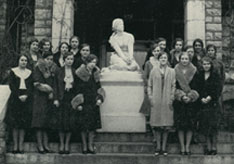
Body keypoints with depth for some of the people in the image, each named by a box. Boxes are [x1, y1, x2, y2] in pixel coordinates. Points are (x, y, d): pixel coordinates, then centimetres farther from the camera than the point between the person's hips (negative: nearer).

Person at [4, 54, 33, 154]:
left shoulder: (29, 72, 11)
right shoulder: (13, 71, 6)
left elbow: (31, 86, 5)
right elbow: (11, 85, -2)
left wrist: (26, 95, -11)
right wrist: (19, 96, -12)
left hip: (26, 99, 2)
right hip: (15, 98, -1)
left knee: (23, 123, -1)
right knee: (14, 123, -4)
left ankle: (21, 146, 0)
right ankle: (15, 146, 0)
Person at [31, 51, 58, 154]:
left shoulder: (54, 70, 13)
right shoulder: (38, 68, 0)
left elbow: (55, 84, 11)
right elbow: (37, 83, -7)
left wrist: (52, 93, -5)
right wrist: (48, 90, -7)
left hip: (50, 98, 4)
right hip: (40, 98, -4)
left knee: (47, 122, 1)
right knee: (40, 120, -8)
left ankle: (45, 144, 3)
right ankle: (40, 145, -7)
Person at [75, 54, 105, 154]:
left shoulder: (95, 74, 9)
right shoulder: (80, 74, -7)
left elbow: (98, 88, 15)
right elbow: (77, 89, -7)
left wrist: (100, 98, -1)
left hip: (93, 103, 4)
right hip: (83, 103, -4)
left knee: (93, 125, 3)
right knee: (83, 126, -2)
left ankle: (90, 146, 10)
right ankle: (84, 146, 6)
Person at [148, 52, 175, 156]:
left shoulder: (171, 72, 7)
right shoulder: (154, 71, 6)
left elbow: (173, 86, 5)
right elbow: (150, 85, 7)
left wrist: (171, 98, -3)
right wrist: (150, 97, -2)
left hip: (167, 101, 0)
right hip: (156, 100, 0)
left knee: (166, 124, 1)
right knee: (157, 124, 0)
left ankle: (164, 147, 8)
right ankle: (158, 147, 9)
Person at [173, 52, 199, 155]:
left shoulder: (194, 72, 4)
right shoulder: (175, 72, 3)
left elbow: (195, 87, 1)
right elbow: (174, 87, 0)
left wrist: (190, 97, -14)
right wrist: (181, 96, -13)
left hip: (192, 101, 1)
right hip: (179, 101, 0)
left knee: (190, 125, 0)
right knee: (180, 125, -2)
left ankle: (187, 146, 8)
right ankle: (182, 147, 6)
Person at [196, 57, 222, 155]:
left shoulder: (216, 76, 3)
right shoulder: (199, 76, 10)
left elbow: (218, 89, -3)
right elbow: (197, 89, 5)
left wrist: (210, 97, -14)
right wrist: (201, 98, -10)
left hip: (213, 103, -2)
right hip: (202, 103, 3)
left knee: (213, 125, -5)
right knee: (205, 126, 2)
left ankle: (214, 147, 2)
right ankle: (209, 147, 9)